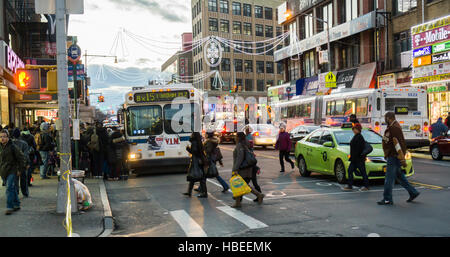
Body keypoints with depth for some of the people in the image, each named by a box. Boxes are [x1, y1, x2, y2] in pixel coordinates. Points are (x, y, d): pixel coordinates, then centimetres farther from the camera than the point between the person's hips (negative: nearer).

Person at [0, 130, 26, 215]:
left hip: (12, 171, -6)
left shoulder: (12, 147, -9)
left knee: (9, 189, -12)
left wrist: (20, 169, -8)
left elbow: (21, 158, -6)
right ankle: (16, 205, 24)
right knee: (13, 189, 14)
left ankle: (9, 207, -11)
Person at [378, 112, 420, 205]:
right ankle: (413, 192, 26)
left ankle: (387, 199, 0)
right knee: (399, 176, 18)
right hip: (392, 156, 10)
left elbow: (398, 144, -22)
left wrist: (402, 159, -23)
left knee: (389, 178, -5)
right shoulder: (392, 127, 14)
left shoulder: (394, 128, -19)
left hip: (394, 157, -10)